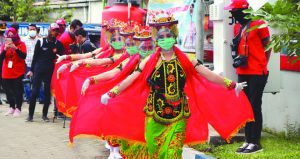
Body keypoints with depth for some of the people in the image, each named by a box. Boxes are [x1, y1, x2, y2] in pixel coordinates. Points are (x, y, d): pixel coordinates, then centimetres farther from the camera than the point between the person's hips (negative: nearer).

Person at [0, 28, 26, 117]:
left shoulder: (21, 44, -2)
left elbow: (24, 56, -14)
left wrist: (15, 48, -26)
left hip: (18, 72, -4)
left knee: (18, 91, -6)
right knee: (8, 90, 6)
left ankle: (18, 108, -1)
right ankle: (12, 107, 17)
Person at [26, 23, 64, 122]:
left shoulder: (58, 44, 7)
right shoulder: (41, 42, 3)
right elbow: (35, 56, 5)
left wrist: (56, 53, -7)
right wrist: (31, 70, 2)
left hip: (50, 71, 2)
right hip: (38, 69, -2)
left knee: (48, 93, 3)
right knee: (34, 92, -6)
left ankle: (44, 114, 12)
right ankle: (30, 114, -2)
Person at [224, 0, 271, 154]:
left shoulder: (258, 25, -8)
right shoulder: (237, 27, 12)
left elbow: (267, 47, -2)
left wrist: (262, 66, 0)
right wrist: (237, 58, 4)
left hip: (257, 73, -7)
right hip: (242, 73, 7)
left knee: (254, 106, -6)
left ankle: (256, 142, -2)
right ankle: (248, 140, 15)